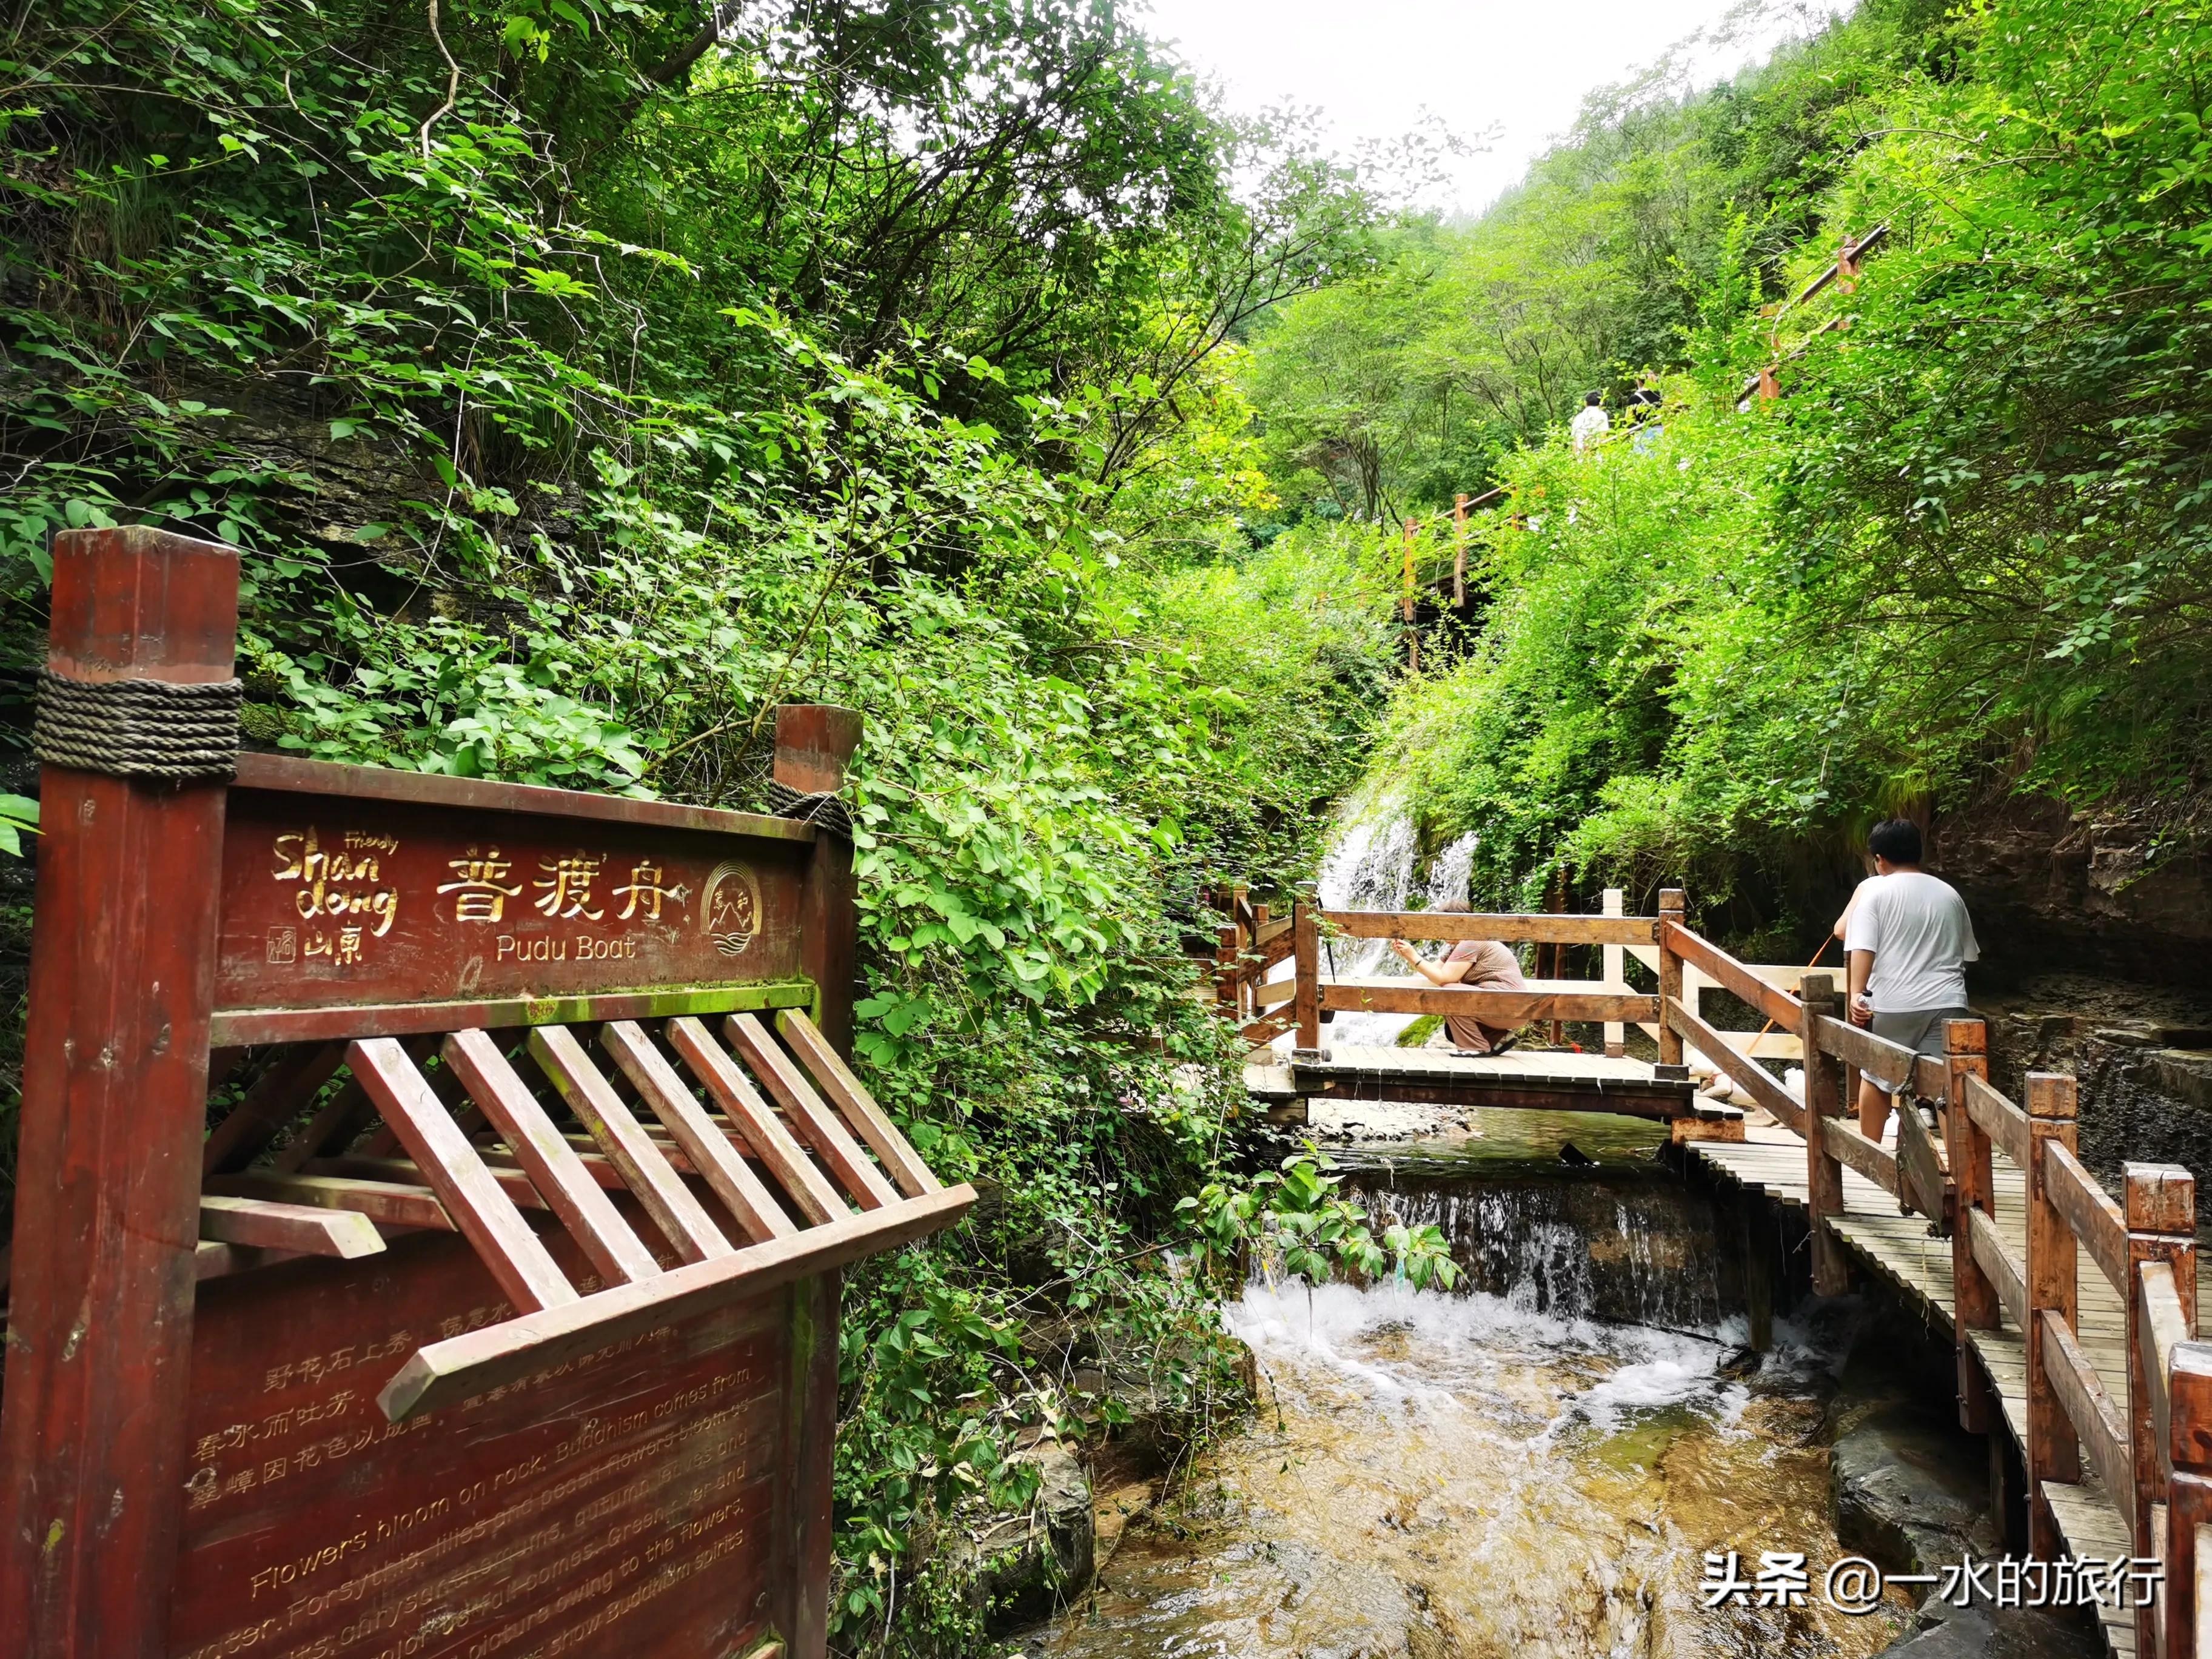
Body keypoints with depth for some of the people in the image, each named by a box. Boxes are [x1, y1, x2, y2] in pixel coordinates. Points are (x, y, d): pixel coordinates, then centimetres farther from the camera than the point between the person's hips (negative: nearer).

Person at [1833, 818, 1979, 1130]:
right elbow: (1969, 953, 22)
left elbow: (1862, 947, -12)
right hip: (1947, 1004, 3)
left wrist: (1857, 992, -14)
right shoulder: (1949, 894, 13)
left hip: (1893, 1005, -2)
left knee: (1875, 1078, 15)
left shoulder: (1873, 889, 0)